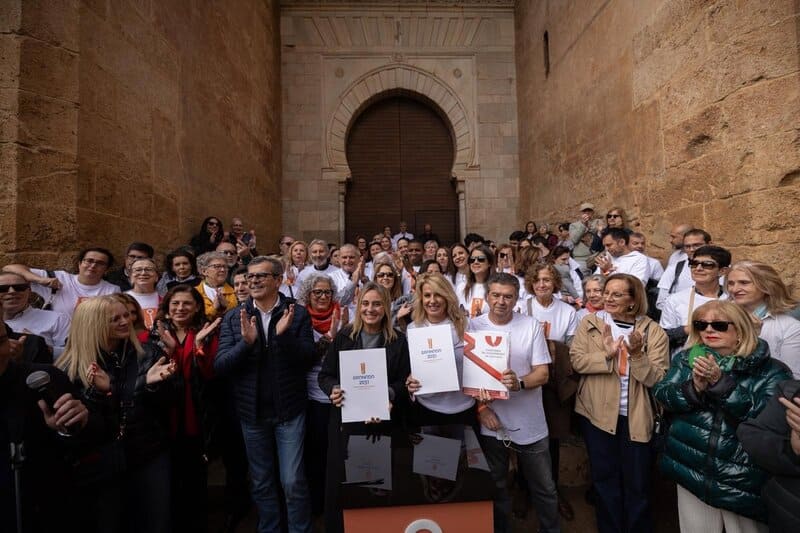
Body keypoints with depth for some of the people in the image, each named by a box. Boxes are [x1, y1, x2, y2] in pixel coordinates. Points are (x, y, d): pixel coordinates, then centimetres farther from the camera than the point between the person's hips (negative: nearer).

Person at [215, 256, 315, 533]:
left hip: (289, 410, -2)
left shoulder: (298, 314, -7)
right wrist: (246, 342, -26)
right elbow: (220, 366, -8)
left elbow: (307, 360, -12)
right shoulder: (233, 318, -2)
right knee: (261, 483, 20)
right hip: (252, 412, 3)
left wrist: (284, 334, -28)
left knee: (293, 482, 5)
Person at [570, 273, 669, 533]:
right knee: (605, 479, 14)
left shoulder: (654, 331, -3)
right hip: (598, 413, 0)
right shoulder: (590, 323, -2)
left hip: (637, 417, 0)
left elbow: (658, 378, -10)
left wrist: (637, 354, -25)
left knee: (637, 484, 13)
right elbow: (577, 360, -10)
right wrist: (606, 354, -24)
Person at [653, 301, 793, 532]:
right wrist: (694, 387, -23)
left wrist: (720, 382, -27)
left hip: (745, 481, -2)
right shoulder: (686, 360, 1)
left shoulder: (771, 370, -7)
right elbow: (661, 395, -6)